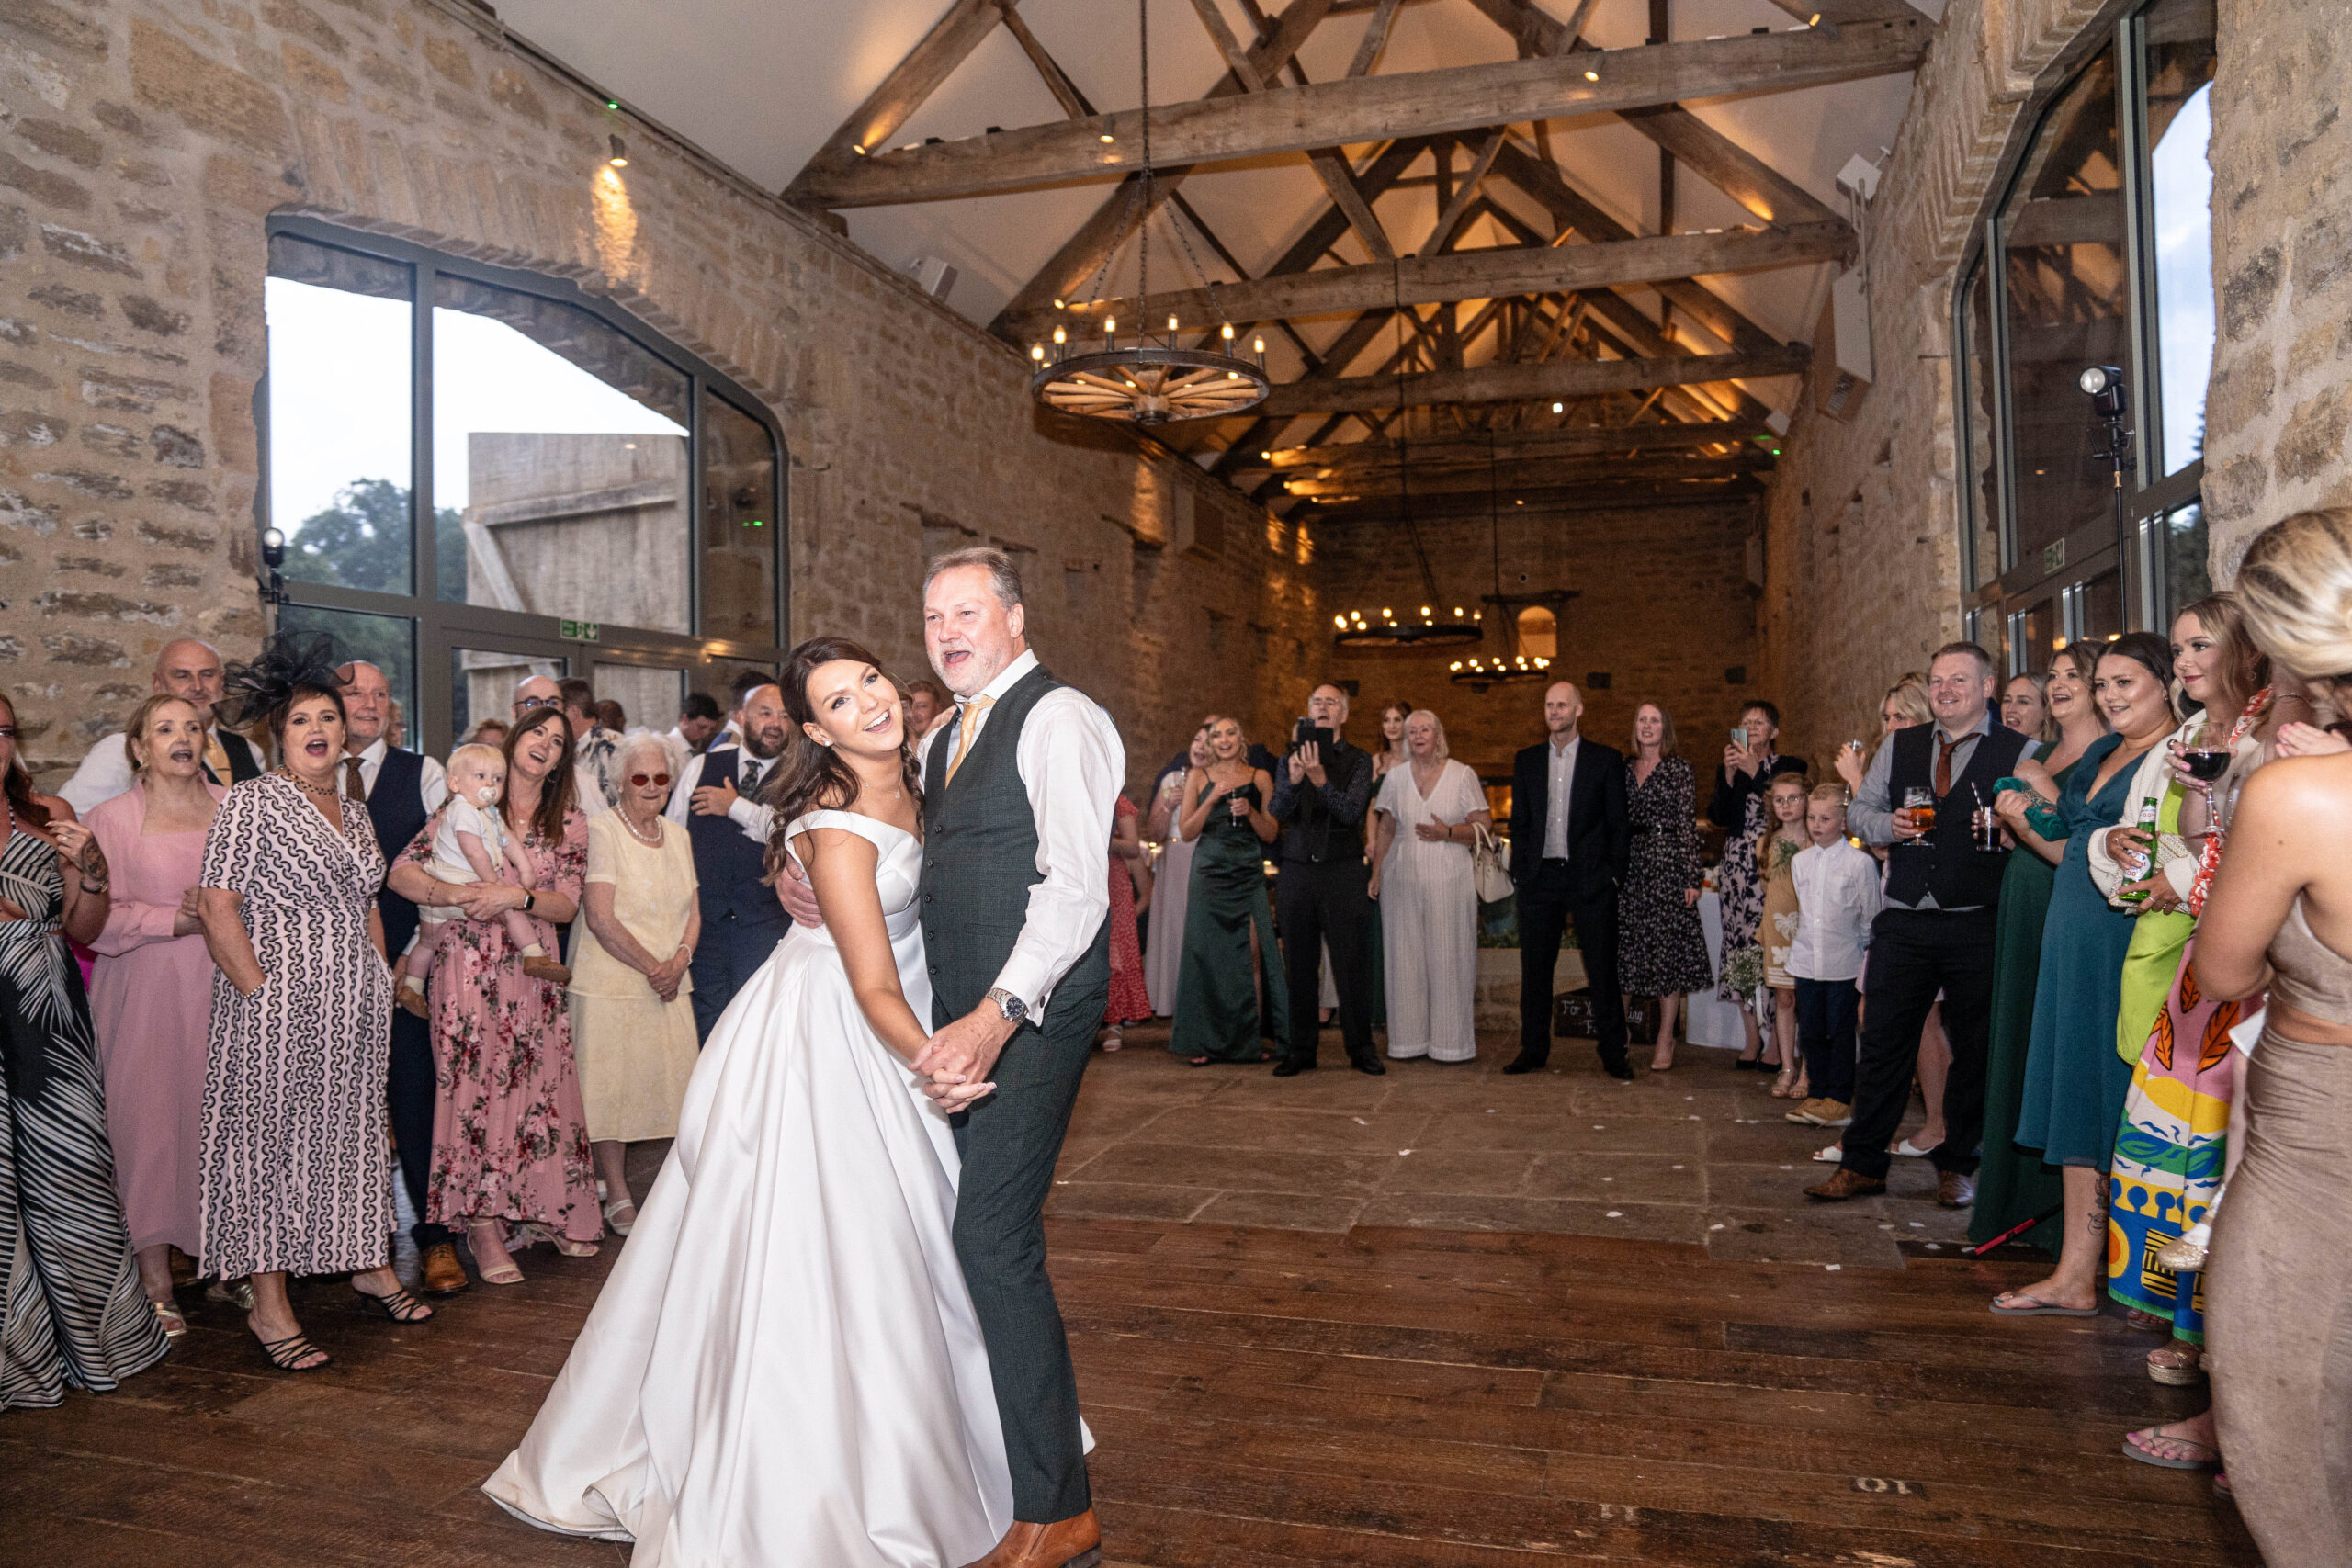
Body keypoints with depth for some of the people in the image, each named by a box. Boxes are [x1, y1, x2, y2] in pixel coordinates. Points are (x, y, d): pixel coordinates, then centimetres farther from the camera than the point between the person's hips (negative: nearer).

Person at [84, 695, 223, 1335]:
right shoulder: (112, 818, 2)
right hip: (147, 991, -2)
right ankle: (155, 1279, 10)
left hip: (222, 986, 2)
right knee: (149, 1119, 0)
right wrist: (176, 919, -14)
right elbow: (96, 917, -4)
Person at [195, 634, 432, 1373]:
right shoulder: (252, 801, -7)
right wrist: (260, 992, -14)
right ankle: (270, 1304, 10)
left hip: (357, 1007, 6)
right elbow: (217, 906, -12)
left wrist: (382, 975, 11)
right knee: (270, 1136, 1)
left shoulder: (354, 813, 13)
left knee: (354, 1131, 14)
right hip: (279, 1004, -6)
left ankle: (371, 1264, 28)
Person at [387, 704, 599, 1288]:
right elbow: (402, 873, -2)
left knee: (541, 1083, 3)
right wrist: (461, 894, -17)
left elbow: (567, 905, 2)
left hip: (535, 972, 2)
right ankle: (484, 1225, 4)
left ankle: (550, 1210, 18)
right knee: (475, 1084, -4)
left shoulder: (569, 822, 9)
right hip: (469, 969, -2)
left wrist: (518, 895, -16)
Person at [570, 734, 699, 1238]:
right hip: (612, 983, -5)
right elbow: (600, 918, -15)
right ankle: (618, 1198, 13)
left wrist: (678, 961, -6)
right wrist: (652, 967, -12)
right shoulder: (601, 831, -9)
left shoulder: (678, 836, 11)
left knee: (670, 1079, 4)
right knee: (610, 1086, 1)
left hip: (670, 985, 5)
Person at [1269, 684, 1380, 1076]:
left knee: (1352, 962, -2)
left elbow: (1352, 812, -9)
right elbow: (1279, 812, -1)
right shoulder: (1290, 760, 12)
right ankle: (1301, 1051, 11)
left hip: (1343, 871, -2)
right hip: (1297, 871, 2)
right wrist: (1294, 780, -21)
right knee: (1300, 964, 3)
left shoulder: (1358, 762, 5)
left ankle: (1360, 1049, 7)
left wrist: (1321, 779, -25)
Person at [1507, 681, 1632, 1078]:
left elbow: (1620, 822, 2)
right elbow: (1519, 822, 12)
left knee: (1603, 970, 2)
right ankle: (1533, 1050, 17)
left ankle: (1613, 1054, 12)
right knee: (1535, 969, 7)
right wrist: (1519, 872, 4)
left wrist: (1616, 874, -4)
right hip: (1540, 878, 3)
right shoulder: (1527, 760, 10)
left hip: (1591, 879, -3)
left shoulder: (1607, 759, 2)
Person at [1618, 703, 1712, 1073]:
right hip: (1632, 865, 5)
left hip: (1667, 864, -4)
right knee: (1637, 946, 4)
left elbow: (1688, 824, -5)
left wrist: (1692, 876, -10)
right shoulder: (1625, 768, 12)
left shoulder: (1679, 769, -1)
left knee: (1668, 948, -3)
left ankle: (1665, 1040, 2)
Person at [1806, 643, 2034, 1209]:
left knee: (1973, 1049, 8)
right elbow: (1859, 809, 16)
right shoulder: (1899, 746, 13)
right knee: (1882, 1040, 4)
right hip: (1903, 923, 3)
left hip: (1978, 927, -3)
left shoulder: (2018, 752, 1)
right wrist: (1888, 826, -4)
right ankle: (1863, 1164, 13)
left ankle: (1957, 1165, 23)